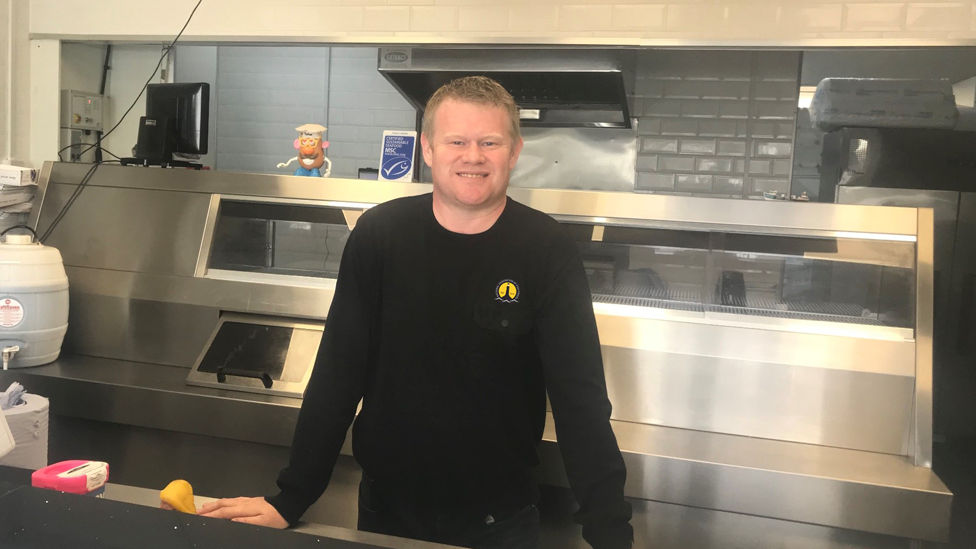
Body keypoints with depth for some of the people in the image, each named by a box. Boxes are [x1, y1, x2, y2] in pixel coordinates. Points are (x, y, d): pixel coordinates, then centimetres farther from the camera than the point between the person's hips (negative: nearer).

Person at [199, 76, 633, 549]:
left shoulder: (547, 251, -13)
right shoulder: (379, 234, -10)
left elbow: (580, 397, -16)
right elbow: (337, 374, -8)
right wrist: (290, 500, -10)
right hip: (386, 506, 2)